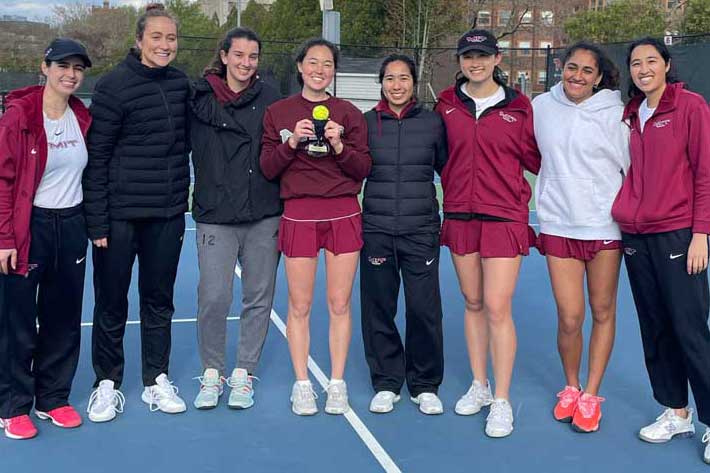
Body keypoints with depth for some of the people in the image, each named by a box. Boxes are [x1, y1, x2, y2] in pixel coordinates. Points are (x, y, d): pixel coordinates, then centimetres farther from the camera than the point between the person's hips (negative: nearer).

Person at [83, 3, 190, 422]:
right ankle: (108, 383, 21)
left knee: (159, 299, 13)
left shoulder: (181, 85, 5)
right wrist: (97, 221, -12)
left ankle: (157, 380, 26)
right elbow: (97, 156, -10)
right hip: (119, 214, -4)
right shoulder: (114, 86, -9)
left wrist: (182, 197, 14)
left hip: (168, 214, 4)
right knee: (112, 302, 6)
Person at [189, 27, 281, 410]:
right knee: (213, 298, -4)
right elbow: (189, 146, 4)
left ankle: (244, 373, 22)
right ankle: (212, 373, 16)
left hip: (264, 215, 2)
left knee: (259, 297, 7)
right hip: (215, 215, -2)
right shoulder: (200, 96, 2)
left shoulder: (268, 97, 5)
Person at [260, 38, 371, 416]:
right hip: (299, 215, 0)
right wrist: (292, 142, -13)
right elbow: (267, 169, 2)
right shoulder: (278, 113, 5)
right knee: (299, 306, 3)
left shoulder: (349, 114, 5)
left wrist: (339, 146, -14)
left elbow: (363, 169, 3)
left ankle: (337, 384, 17)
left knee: (340, 304, 4)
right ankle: (302, 384, 17)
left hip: (343, 215, 1)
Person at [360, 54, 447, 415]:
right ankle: (386, 383, 21)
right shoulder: (366, 122, 5)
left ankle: (425, 385, 17)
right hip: (376, 229, 1)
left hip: (421, 229, -1)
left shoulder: (433, 122, 4)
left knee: (424, 308, -2)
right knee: (378, 308, 5)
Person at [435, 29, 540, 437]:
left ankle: (502, 402, 6)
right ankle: (480, 387, 27)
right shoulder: (447, 104, 5)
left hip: (505, 217, -3)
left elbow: (534, 158, 4)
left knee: (497, 308, -7)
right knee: (473, 304, 13)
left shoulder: (519, 106, -1)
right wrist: (451, 190, 4)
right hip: (460, 216, 3)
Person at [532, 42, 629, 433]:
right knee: (569, 318, -2)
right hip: (558, 224, 1)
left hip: (605, 225, -1)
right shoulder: (541, 107, 4)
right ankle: (570, 388, 23)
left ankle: (591, 395, 21)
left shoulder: (614, 113, -2)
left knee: (603, 311, 6)